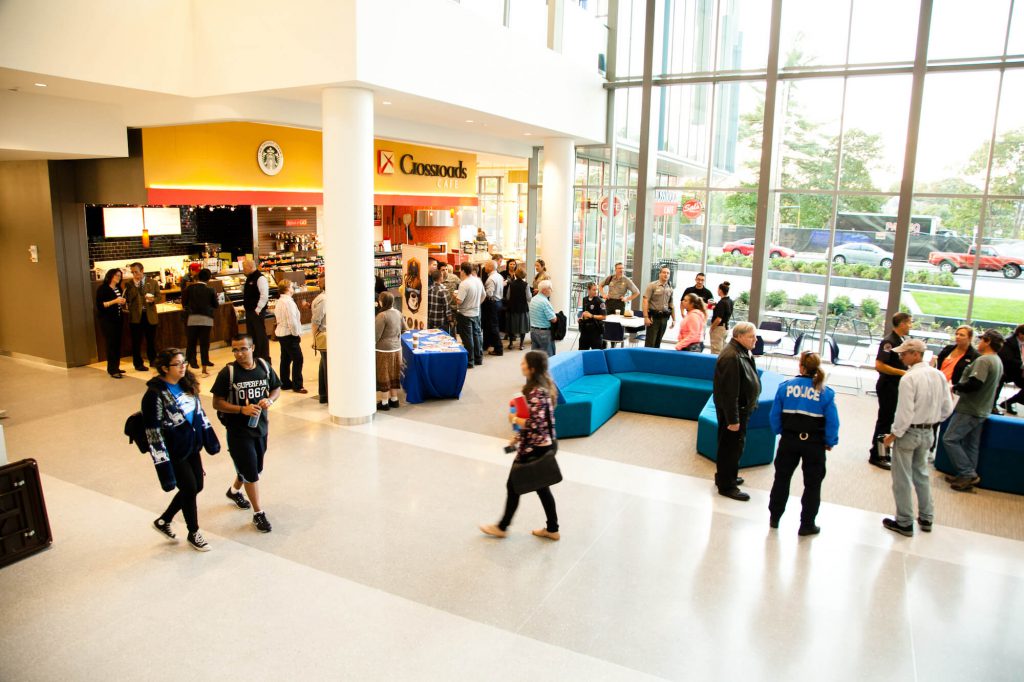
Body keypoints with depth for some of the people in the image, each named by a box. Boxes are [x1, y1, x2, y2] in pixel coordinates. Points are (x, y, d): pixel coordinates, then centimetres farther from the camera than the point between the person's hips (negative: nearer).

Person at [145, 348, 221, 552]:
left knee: (196, 487, 15)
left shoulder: (187, 384, 1)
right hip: (174, 452, -7)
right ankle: (193, 534, 27)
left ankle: (163, 521, 37)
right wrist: (162, 462, -18)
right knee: (190, 489, 4)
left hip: (192, 446, 7)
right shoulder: (156, 394, -20)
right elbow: (153, 430, -18)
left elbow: (199, 412, 12)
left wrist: (209, 438, 13)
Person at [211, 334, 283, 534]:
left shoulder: (264, 366, -3)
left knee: (255, 468, 21)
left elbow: (277, 389, 9)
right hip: (238, 430, -5)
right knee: (250, 472, -2)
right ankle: (258, 513, 13)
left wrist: (269, 400, -12)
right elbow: (217, 403, -12)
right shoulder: (228, 372, -15)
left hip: (261, 426, 5)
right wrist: (242, 409, -25)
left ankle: (234, 491, 51)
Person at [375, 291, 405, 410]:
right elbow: (404, 328, 15)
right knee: (394, 375, 17)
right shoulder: (398, 313, 2)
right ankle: (394, 400, 27)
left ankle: (384, 403, 11)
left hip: (384, 350, -7)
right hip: (396, 348, 7)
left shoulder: (382, 316, -20)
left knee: (383, 376, 4)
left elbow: (376, 336, -19)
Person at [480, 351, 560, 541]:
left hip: (534, 448, -9)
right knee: (540, 485, 19)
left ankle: (502, 527, 27)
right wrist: (519, 436, 17)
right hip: (544, 444, 9)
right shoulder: (545, 385, 4)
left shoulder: (536, 392, -26)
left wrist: (514, 419, -13)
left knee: (513, 485, 8)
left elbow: (536, 424, -29)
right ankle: (552, 529, 29)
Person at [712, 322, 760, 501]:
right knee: (731, 446, 1)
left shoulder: (743, 352, 6)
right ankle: (726, 485, 13)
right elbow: (730, 391, -28)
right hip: (732, 410, -10)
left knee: (735, 446, 22)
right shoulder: (731, 357, -27)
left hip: (741, 407, 10)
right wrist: (733, 419, -27)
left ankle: (725, 476, 38)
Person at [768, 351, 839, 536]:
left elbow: (774, 415, -2)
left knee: (782, 478, 17)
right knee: (812, 484, 11)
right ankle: (807, 525, 17)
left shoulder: (785, 386, -6)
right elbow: (832, 422, -7)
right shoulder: (826, 393, -9)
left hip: (789, 440, 2)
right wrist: (830, 442, 7)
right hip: (814, 443, -1)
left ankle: (774, 517, 26)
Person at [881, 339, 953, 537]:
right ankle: (926, 518, 33)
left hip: (909, 431, -7)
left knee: (902, 478, 7)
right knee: (922, 474, 23)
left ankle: (904, 523, 17)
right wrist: (932, 421, 19)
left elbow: (905, 413, -24)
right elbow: (947, 408, 5)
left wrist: (893, 435, -12)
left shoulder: (908, 378, -23)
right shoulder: (939, 375, -1)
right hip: (927, 432, 7)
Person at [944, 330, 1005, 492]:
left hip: (969, 410, -10)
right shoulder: (998, 362, 14)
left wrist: (956, 387, -12)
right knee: (971, 445, 14)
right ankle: (968, 477, 18)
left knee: (950, 439, -7)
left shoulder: (983, 360, -18)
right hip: (982, 410, 10)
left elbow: (975, 384, -28)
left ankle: (968, 474, -7)